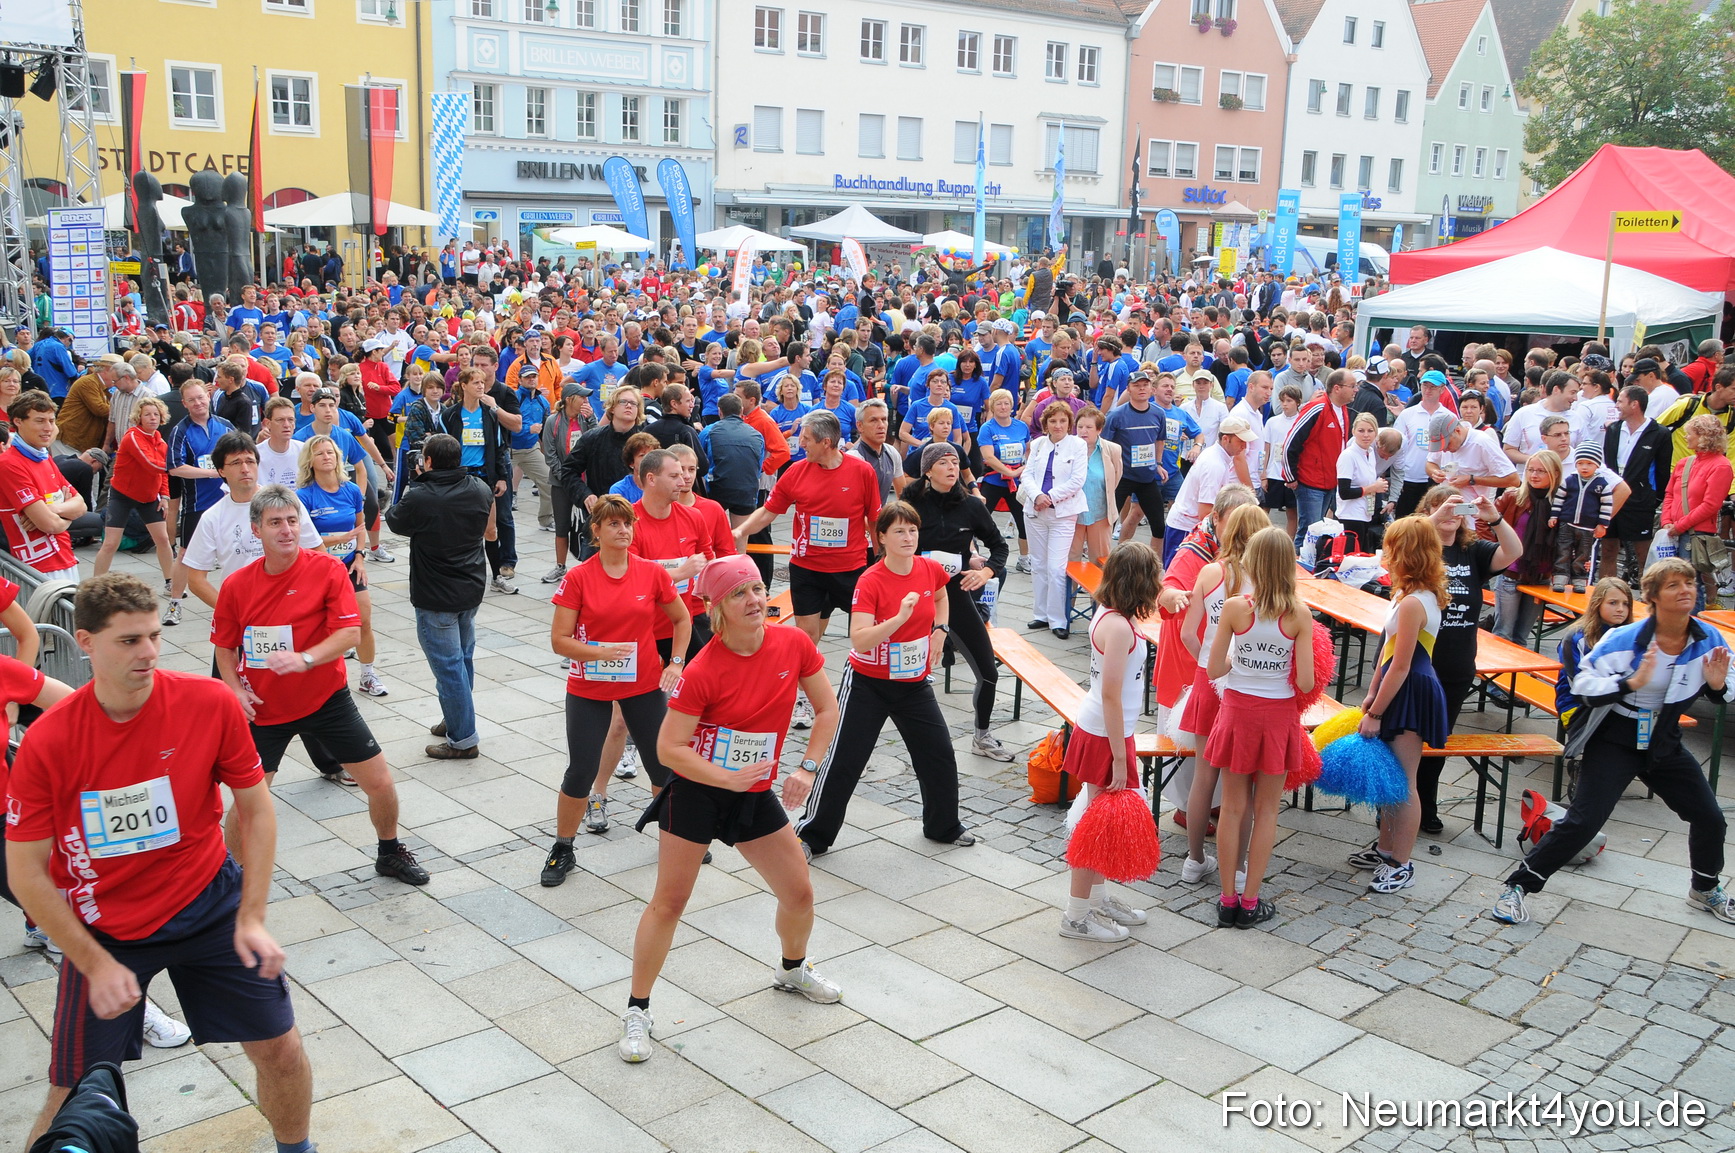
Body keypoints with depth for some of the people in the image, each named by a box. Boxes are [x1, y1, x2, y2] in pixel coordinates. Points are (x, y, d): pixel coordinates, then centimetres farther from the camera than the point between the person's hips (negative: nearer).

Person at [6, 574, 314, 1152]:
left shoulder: (211, 703, -15)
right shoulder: (47, 742, -18)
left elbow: (255, 808, -3)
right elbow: (26, 874, -10)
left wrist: (251, 919, -8)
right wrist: (96, 964, -12)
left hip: (209, 903, 2)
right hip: (103, 927, -1)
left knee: (281, 1049, 6)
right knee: (74, 1101, 1)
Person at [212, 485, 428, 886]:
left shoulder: (327, 569, -12)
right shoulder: (236, 585, -6)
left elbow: (350, 632, -17)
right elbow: (224, 646, 7)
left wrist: (305, 659, -32)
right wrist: (234, 688, -9)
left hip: (326, 699, 0)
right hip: (264, 709, 0)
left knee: (380, 783, 2)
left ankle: (390, 853, 29)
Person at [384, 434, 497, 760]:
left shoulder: (419, 498, -23)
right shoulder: (480, 489, -4)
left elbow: (395, 522, -2)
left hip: (436, 597, -7)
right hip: (472, 588, 7)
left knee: (448, 666, 2)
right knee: (463, 659, 21)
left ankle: (464, 739, 9)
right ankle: (456, 720, 37)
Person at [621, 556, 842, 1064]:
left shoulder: (795, 645, -10)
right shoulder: (703, 672, -23)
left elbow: (826, 708, 4)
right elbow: (668, 749, -19)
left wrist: (806, 769, -5)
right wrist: (728, 778, -26)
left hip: (756, 795, 5)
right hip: (695, 793, -5)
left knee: (800, 893, 12)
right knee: (669, 903, 2)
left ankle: (793, 969, 43)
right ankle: (636, 1010, 18)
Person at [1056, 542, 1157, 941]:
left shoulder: (1106, 613, 3)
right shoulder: (1119, 627, -24)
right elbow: (1111, 695, -24)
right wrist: (1120, 758, -21)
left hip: (1096, 729, 9)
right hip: (1105, 735, -9)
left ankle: (1098, 898, 35)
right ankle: (1077, 916, 11)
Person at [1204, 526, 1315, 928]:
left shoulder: (1235, 608, -14)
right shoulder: (1299, 615, -12)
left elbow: (1214, 670, -8)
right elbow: (1305, 682, -13)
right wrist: (1282, 672, 8)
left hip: (1238, 710, 0)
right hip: (1279, 714, 0)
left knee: (1234, 808, 12)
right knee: (1266, 811, 12)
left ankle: (1228, 899, 17)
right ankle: (1250, 902, 17)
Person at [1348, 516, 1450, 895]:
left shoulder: (1412, 603, -22)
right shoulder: (1420, 596, 9)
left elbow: (1400, 667, -21)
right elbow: (1389, 650, 13)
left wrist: (1375, 714, -15)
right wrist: (1371, 695, 16)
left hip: (1410, 695, -10)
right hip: (1403, 692, 10)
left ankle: (1401, 865, 11)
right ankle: (1386, 848, 32)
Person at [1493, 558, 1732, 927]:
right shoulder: (1625, 640, -22)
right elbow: (1583, 685, -20)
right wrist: (1632, 682, -34)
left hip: (1665, 744, 6)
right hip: (1615, 742, -5)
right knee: (1583, 821, -12)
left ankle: (1705, 889, 41)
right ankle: (1518, 887, -3)